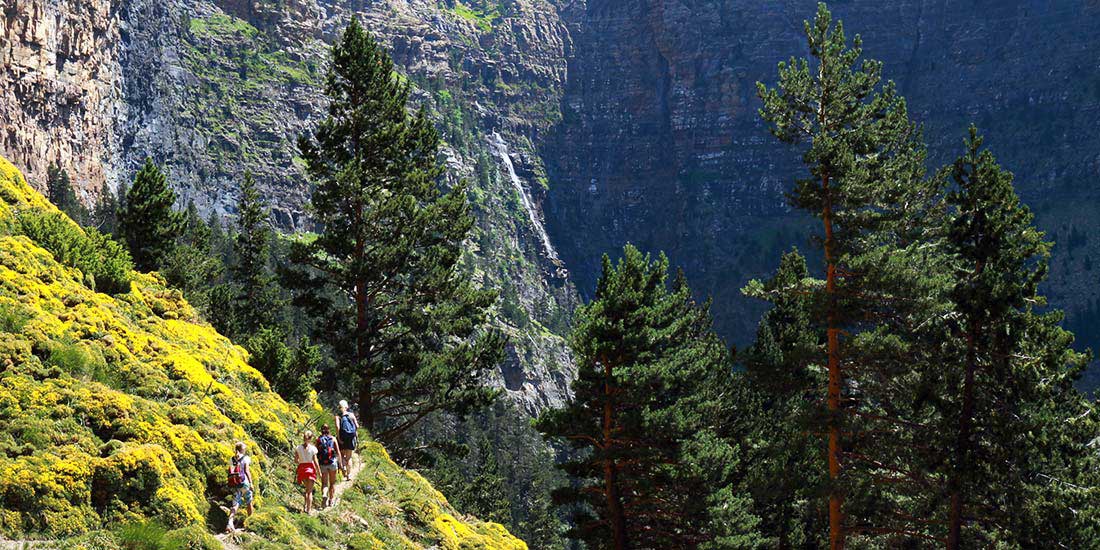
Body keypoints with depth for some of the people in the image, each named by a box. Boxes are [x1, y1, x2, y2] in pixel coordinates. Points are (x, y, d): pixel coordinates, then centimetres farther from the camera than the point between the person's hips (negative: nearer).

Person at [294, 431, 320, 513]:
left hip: (302, 468, 3)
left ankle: (307, 505, 11)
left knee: (307, 488, 23)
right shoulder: (313, 448, -11)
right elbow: (315, 461, -9)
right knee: (310, 490, 5)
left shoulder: (298, 448, -2)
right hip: (310, 468, -3)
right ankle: (309, 509, 3)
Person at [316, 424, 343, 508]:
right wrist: (339, 463, 4)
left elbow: (316, 453, 0)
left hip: (322, 463, 0)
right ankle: (331, 500, 18)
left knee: (324, 483, 3)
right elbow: (338, 452, -2)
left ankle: (324, 496, -25)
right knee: (332, 483, 15)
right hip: (332, 462, 0)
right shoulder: (333, 439, 2)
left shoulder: (318, 440, 2)